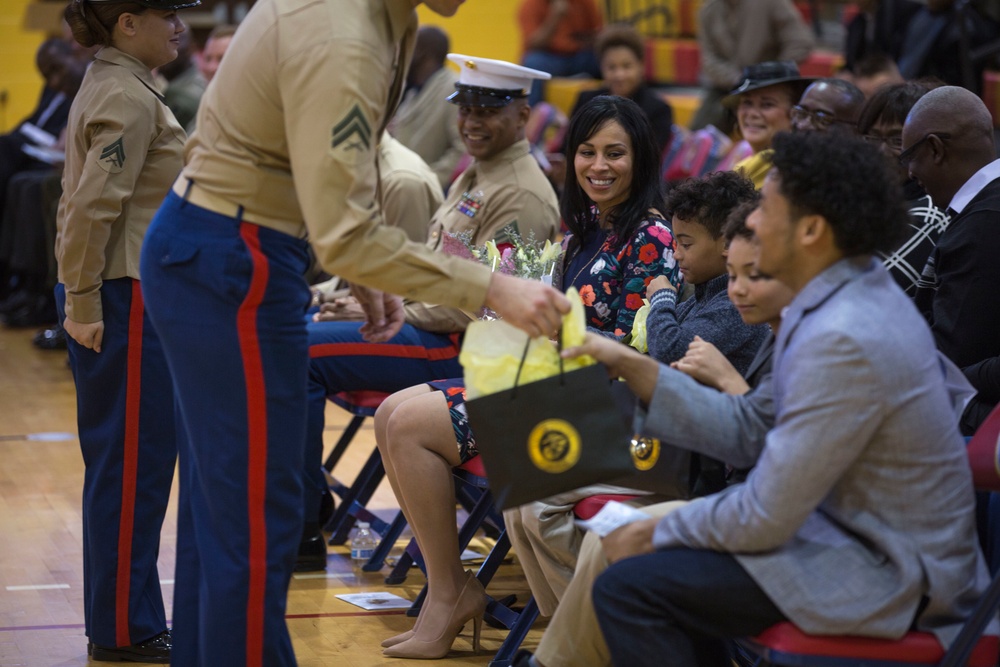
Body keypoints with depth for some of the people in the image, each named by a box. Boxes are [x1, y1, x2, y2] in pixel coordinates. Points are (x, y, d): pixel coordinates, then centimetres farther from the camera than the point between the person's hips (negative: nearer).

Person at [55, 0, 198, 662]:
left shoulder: (114, 87, 16)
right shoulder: (128, 98, -15)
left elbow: (87, 203, 19)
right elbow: (92, 207, -22)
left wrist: (84, 299, 19)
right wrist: (84, 305, -20)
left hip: (133, 299, 10)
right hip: (128, 301, -10)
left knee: (133, 465, 14)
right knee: (131, 465, -4)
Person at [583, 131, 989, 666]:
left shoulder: (844, 340, -26)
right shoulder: (850, 299, 5)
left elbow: (765, 518, -21)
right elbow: (748, 438, 9)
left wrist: (659, 532, -5)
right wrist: (632, 370, 7)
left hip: (886, 573, -10)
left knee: (628, 588, -13)